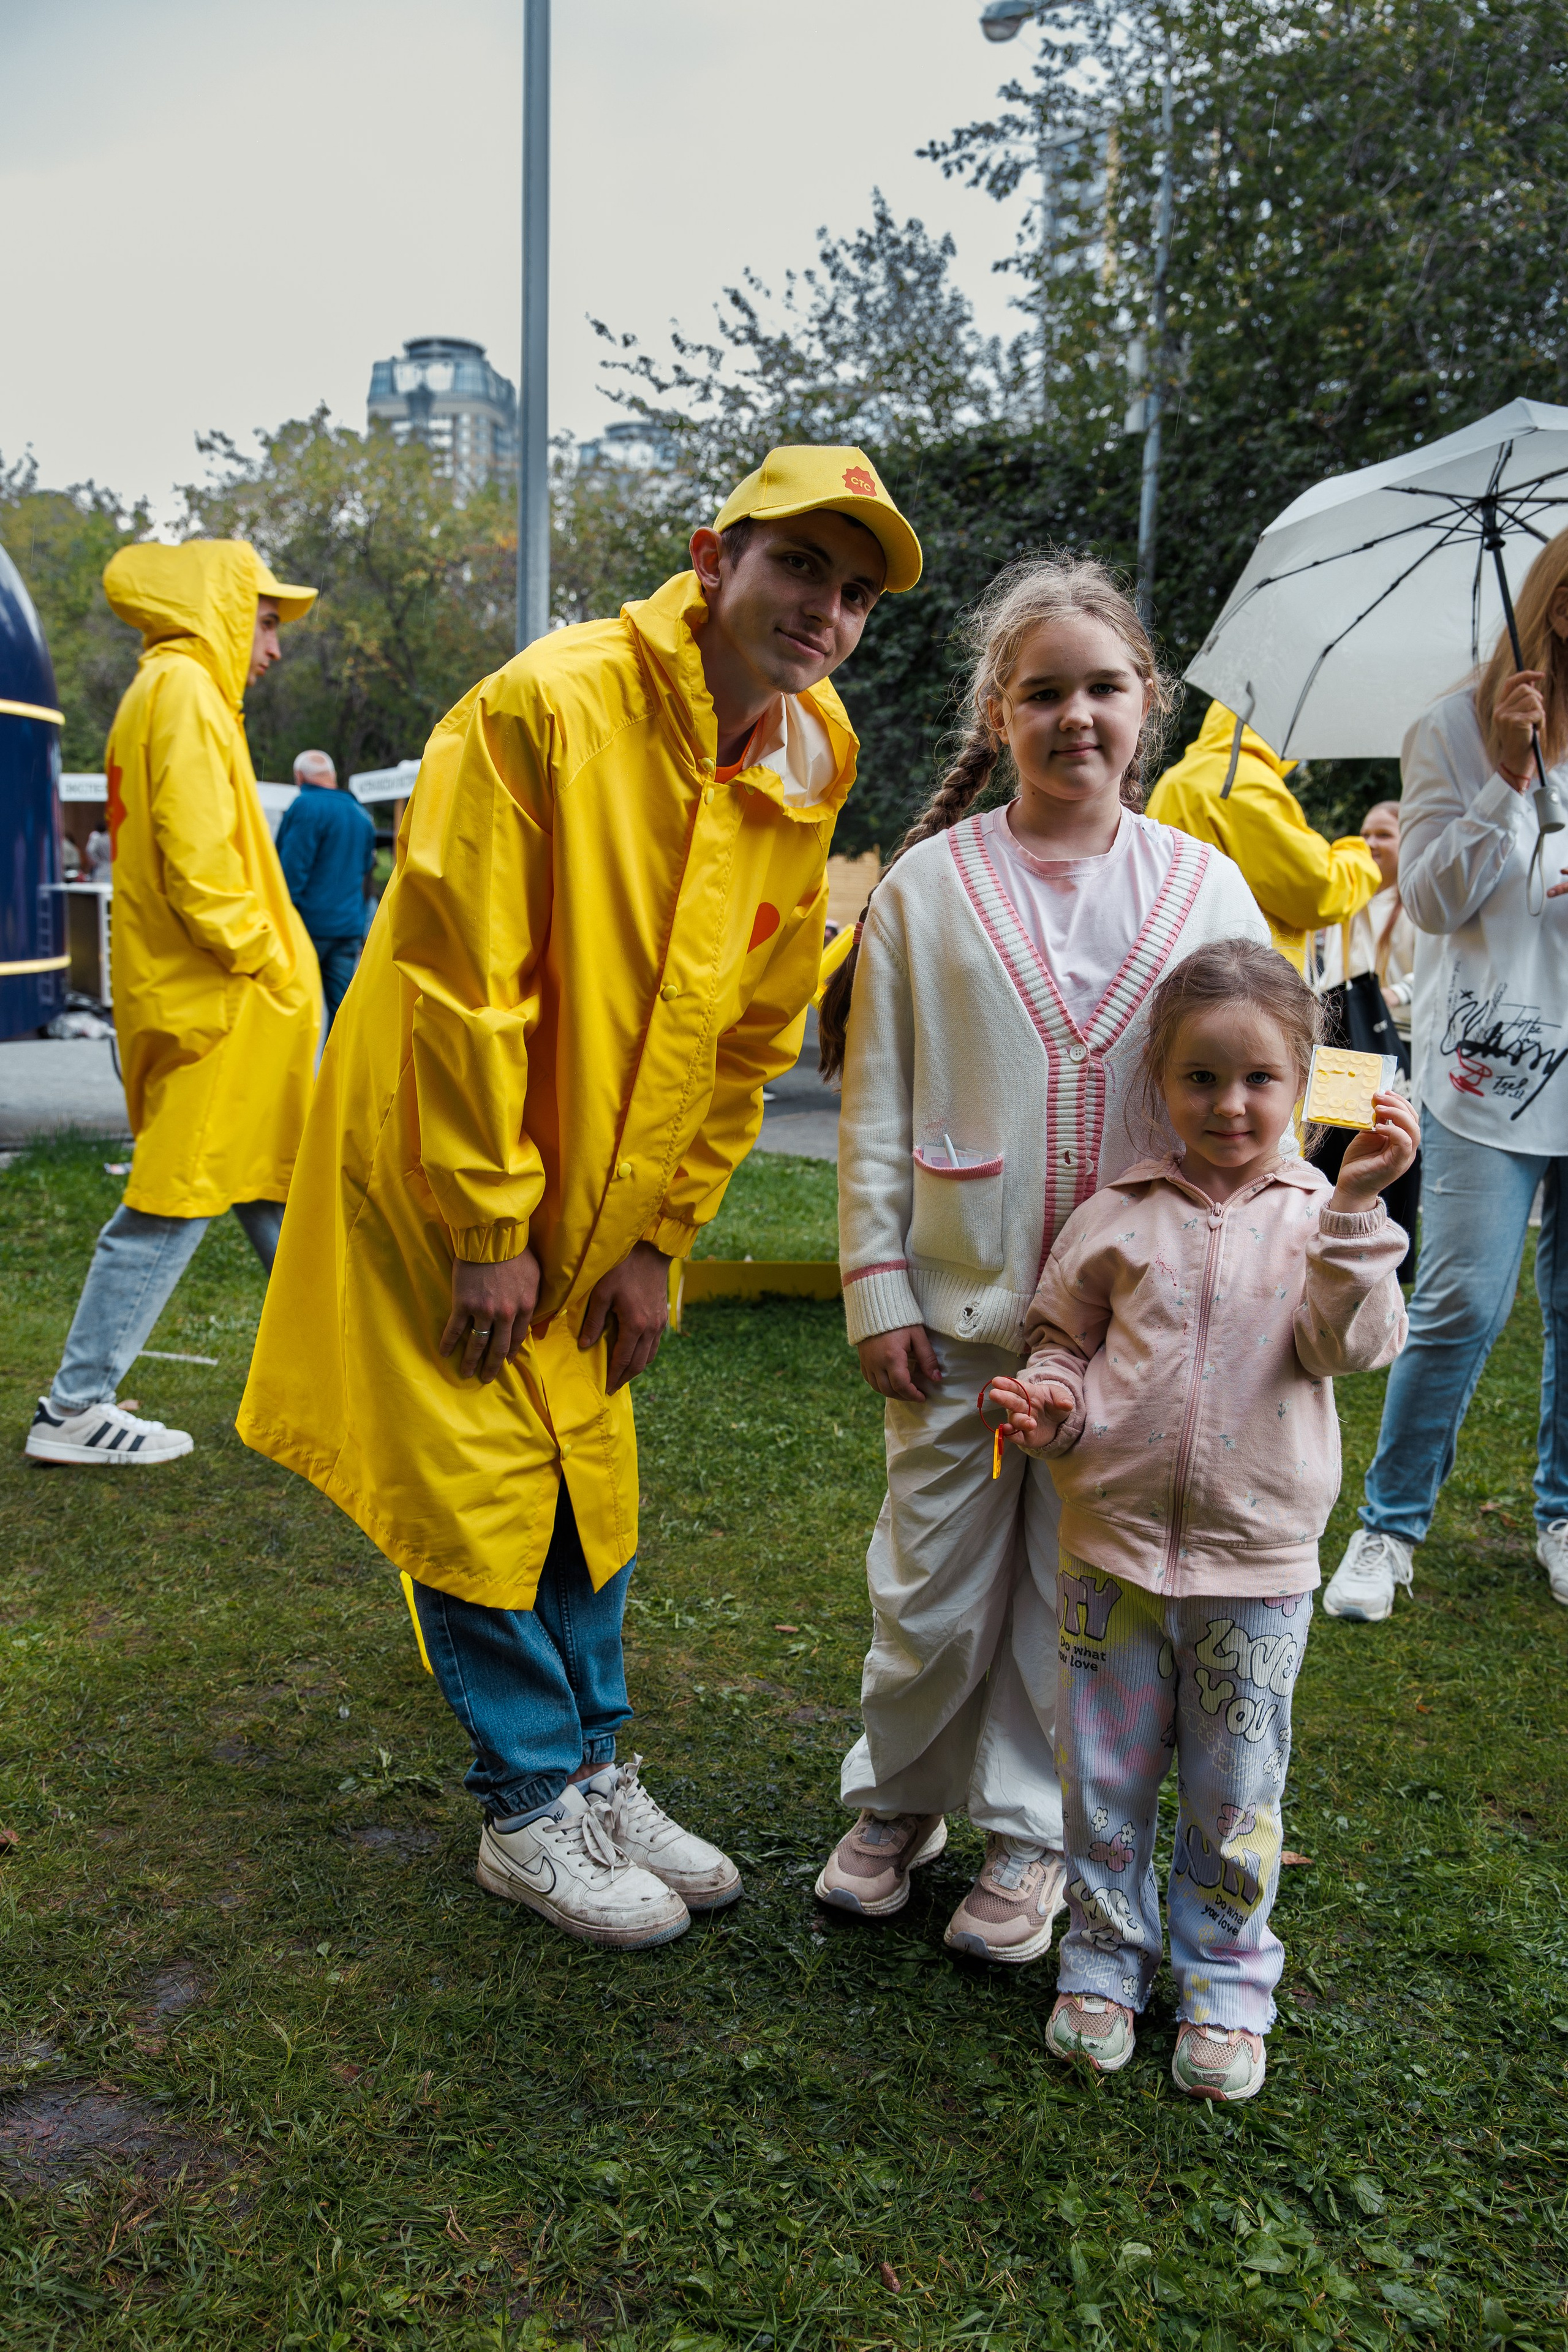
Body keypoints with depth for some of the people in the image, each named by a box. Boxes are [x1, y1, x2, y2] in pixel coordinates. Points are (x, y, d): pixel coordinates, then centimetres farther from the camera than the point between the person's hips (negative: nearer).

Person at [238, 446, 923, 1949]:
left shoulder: (798, 788, -1)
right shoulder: (549, 706, -21)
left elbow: (753, 1041, 5)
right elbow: (459, 976, -22)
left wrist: (657, 1237, 2)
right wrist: (487, 1228, -18)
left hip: (599, 1195, 6)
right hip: (442, 1167, -6)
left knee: (587, 1483, 14)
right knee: (483, 1487, 0)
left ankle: (593, 1770, 30)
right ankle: (531, 1808, 17)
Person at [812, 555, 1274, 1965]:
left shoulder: (1207, 887, 4)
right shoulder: (929, 883, 1)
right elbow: (875, 1107, 1)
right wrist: (876, 1283, -4)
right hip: (961, 1309, 0)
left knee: (1078, 1586, 11)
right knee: (934, 1585, 9)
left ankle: (1031, 1834, 31)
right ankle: (896, 1803, 34)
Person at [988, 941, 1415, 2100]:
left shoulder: (1323, 1220, -2)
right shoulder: (1119, 1218, 0)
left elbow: (1355, 1345, -16)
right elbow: (1064, 1335, 9)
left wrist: (1357, 1203, -25)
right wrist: (1052, 1402, -12)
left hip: (1257, 1567, -1)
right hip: (1117, 1546, 1)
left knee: (1235, 1794, 13)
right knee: (1105, 1779, 13)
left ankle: (1226, 1982, 33)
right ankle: (1106, 1957, 34)